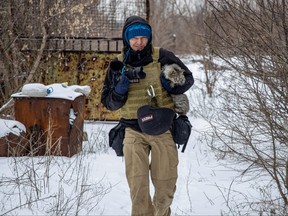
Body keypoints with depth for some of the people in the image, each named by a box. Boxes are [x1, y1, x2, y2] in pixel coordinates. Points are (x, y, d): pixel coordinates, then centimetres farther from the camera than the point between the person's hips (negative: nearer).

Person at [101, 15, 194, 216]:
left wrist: (171, 84, -14)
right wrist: (122, 84, -15)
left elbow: (188, 78, 8)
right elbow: (109, 102, 4)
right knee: (137, 185, -9)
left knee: (166, 184, 8)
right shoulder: (118, 65, 2)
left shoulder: (163, 57, -3)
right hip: (134, 132, 0)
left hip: (163, 129, 0)